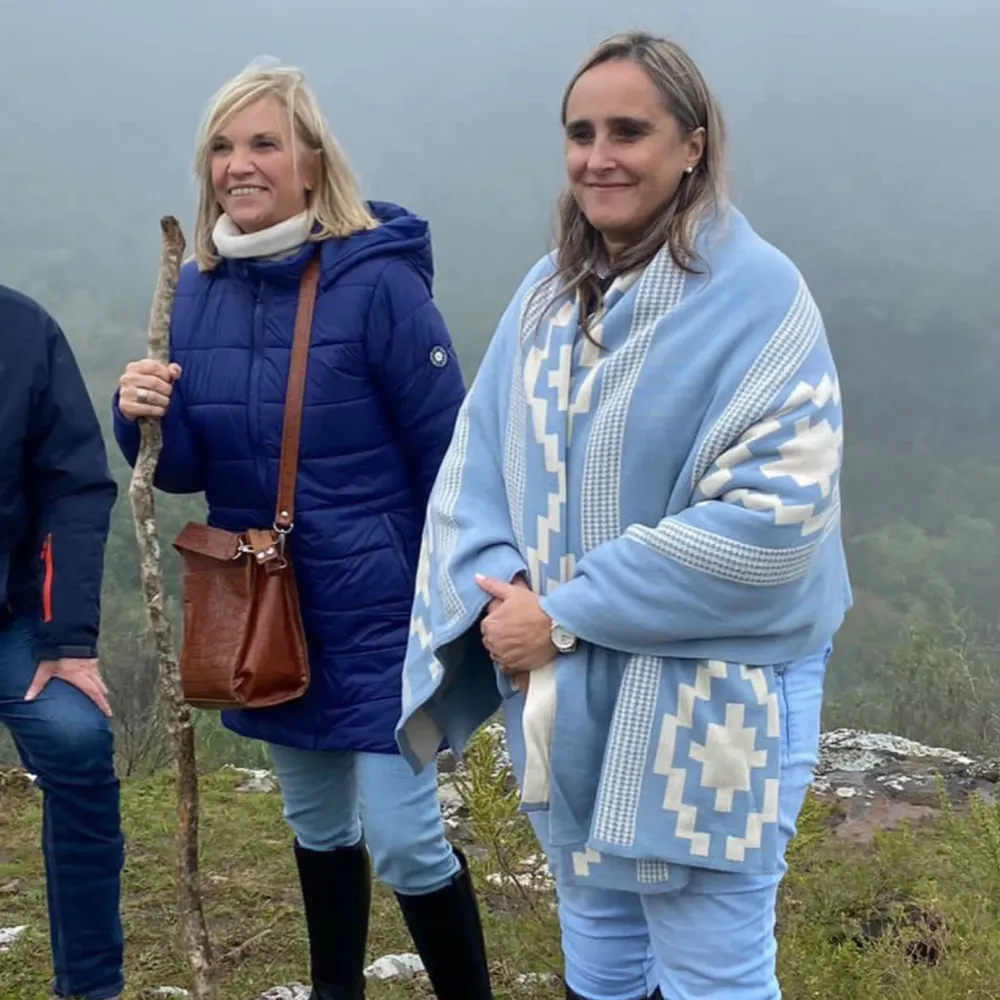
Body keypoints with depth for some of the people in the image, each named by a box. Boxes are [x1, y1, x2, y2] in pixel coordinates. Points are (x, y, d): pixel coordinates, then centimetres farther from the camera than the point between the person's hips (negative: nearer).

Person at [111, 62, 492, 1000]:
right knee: (318, 828, 20)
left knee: (402, 840, -4)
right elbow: (187, 469, 5)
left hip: (375, 613, -5)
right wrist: (145, 419, -16)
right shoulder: (198, 289, 1)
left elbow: (449, 459, -12)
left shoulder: (378, 281, -16)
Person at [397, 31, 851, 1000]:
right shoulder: (547, 293, 5)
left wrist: (565, 614, -20)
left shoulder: (757, 295, -15)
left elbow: (773, 512, -22)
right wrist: (498, 596, -14)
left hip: (707, 701, -6)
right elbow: (475, 463, 7)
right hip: (562, 693, 6)